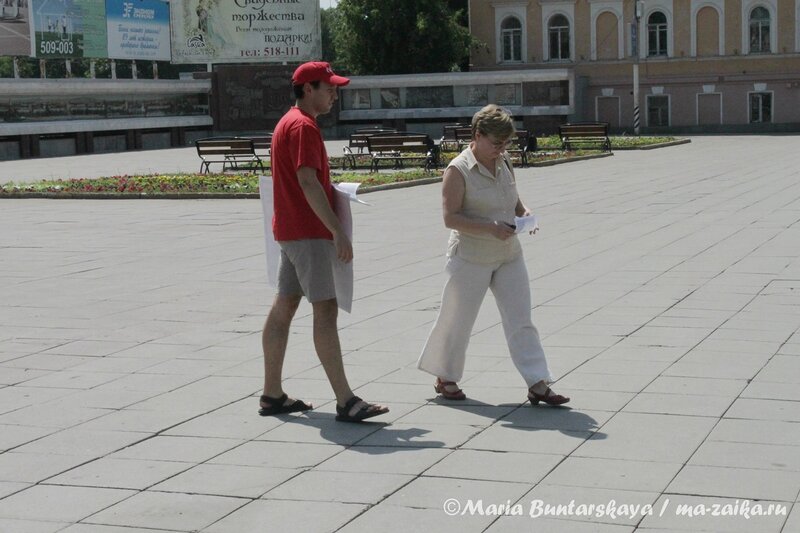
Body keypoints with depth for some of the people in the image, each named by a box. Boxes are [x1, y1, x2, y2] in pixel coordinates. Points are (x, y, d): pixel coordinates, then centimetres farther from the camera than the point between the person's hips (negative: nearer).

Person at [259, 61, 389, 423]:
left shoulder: (289, 122, 18)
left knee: (284, 307, 11)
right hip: (308, 232, -11)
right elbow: (307, 181, -23)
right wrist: (337, 230, -25)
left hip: (290, 230, 11)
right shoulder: (303, 126, -14)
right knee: (325, 310, -13)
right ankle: (346, 402, -15)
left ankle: (272, 395, 17)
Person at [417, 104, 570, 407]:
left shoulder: (504, 164, 8)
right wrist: (491, 228, -26)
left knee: (521, 320, 2)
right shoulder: (458, 170, -13)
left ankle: (538, 384, 2)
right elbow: (451, 218, -18)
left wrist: (525, 215, -3)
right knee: (458, 319, 7)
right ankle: (445, 377, 27)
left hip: (509, 256, 6)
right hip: (471, 259, -6)